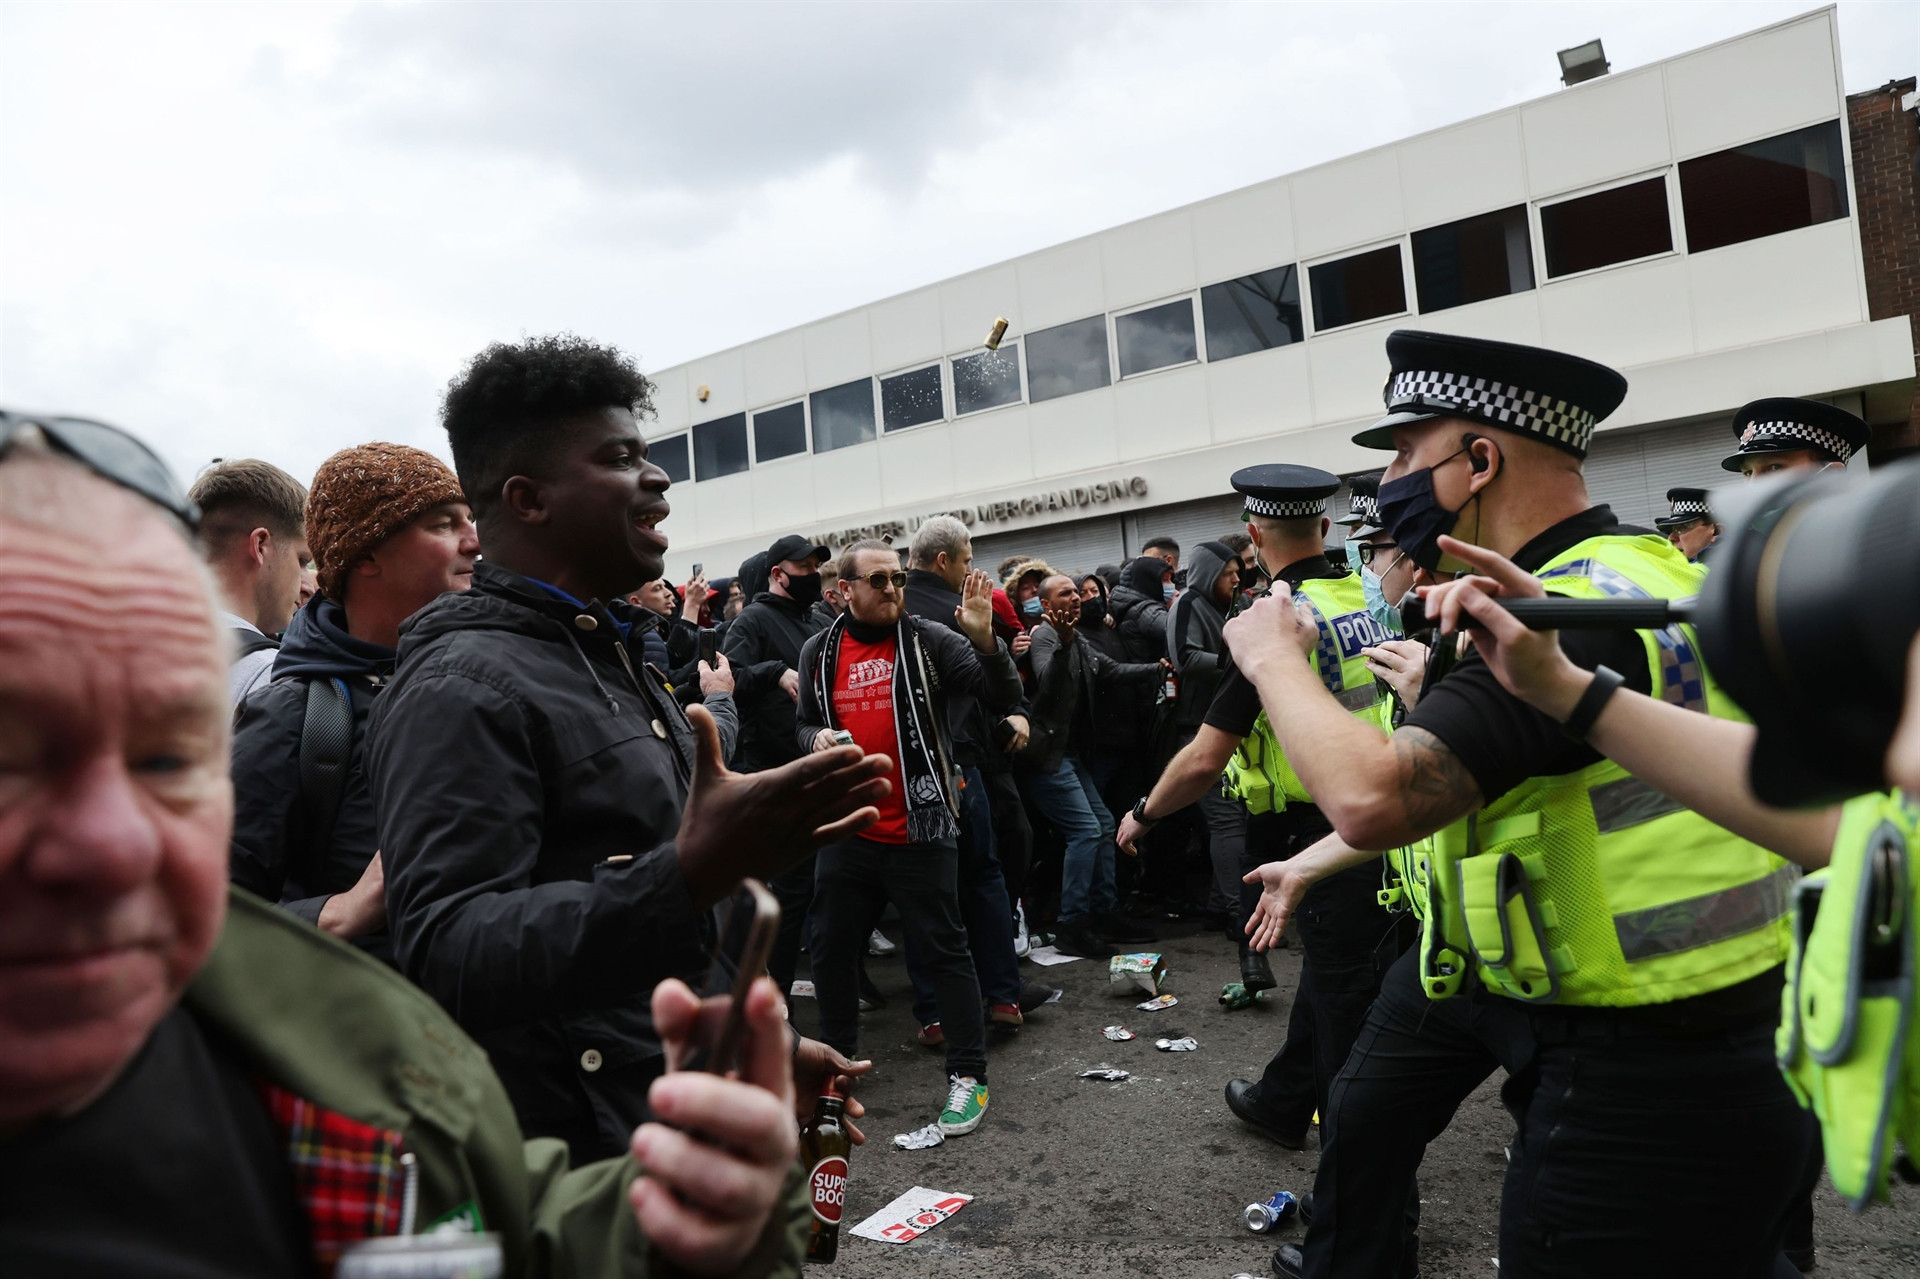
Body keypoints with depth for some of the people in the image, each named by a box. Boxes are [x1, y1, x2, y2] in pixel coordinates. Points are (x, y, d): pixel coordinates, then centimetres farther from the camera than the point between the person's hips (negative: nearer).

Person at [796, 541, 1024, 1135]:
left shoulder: (929, 640, -5)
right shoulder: (819, 652, 6)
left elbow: (1006, 697, -13)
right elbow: (804, 723, 20)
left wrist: (985, 639, -29)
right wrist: (817, 739, -3)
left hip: (918, 829, -4)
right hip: (845, 829, 5)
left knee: (942, 950, 2)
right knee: (831, 947, 15)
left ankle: (968, 1076, 15)